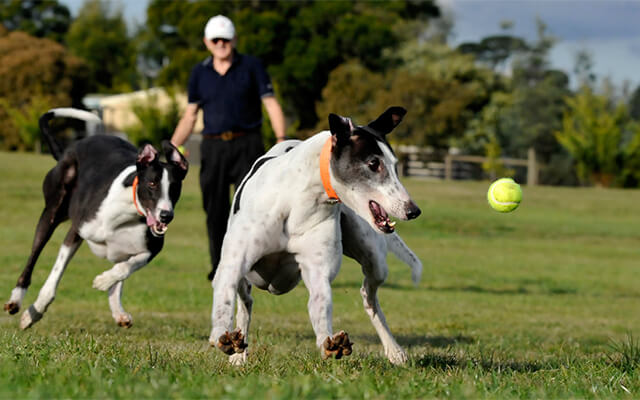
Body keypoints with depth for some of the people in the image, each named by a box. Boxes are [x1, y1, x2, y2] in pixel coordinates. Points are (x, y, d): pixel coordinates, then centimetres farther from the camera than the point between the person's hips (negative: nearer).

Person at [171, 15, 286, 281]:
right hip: (213, 147, 2)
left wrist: (281, 139, -14)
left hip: (247, 146, -2)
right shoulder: (200, 73, 10)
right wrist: (171, 147, 4)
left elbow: (271, 104, 0)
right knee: (215, 210, 1)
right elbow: (190, 115, 14)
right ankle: (220, 270, 8)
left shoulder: (251, 67, 3)